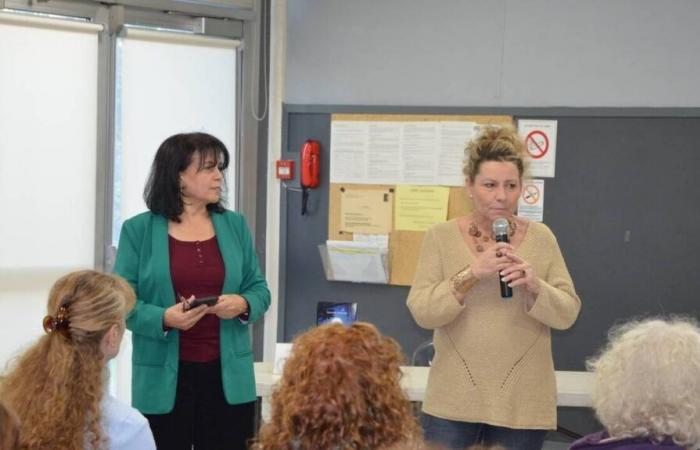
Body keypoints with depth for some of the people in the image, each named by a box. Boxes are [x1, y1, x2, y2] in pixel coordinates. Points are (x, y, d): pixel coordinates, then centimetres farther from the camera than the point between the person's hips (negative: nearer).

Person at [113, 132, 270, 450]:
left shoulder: (234, 225, 8)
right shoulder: (138, 230, -2)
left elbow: (259, 289, 11)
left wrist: (244, 304, -11)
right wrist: (163, 318, -22)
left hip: (228, 377, 3)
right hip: (164, 380, -3)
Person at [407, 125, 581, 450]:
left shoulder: (541, 238, 3)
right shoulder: (441, 237, 0)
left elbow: (568, 314, 0)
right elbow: (422, 312, -8)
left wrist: (534, 286, -19)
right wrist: (472, 273, -20)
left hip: (522, 402, 1)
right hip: (453, 400, -1)